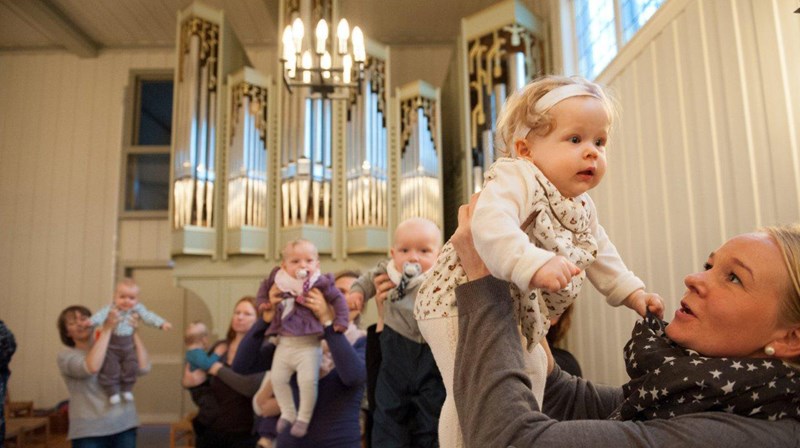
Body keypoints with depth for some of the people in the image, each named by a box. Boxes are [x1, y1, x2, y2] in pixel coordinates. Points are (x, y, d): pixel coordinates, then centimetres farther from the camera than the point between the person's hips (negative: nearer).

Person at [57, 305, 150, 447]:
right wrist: (107, 329, -16)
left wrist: (133, 333, -4)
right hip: (89, 431, -3)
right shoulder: (66, 355, 0)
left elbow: (143, 368, -3)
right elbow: (92, 367, -21)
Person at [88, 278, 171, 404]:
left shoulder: (137, 309, -2)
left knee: (131, 367, -2)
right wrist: (92, 321, -50)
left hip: (128, 346, 3)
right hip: (111, 347, -3)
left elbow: (148, 316, -8)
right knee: (110, 368, -9)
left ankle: (127, 389, 19)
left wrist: (162, 323, -22)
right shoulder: (110, 309, -11)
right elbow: (101, 315, -28)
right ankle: (113, 392, 9)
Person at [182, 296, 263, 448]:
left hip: (242, 435, -5)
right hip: (208, 430, 5)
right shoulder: (219, 347, 7)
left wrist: (218, 369, -15)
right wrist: (192, 380, -6)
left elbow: (252, 386, -25)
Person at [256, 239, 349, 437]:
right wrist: (262, 301, 12)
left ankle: (304, 417, 9)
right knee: (277, 378, 9)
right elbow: (265, 285, 24)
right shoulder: (278, 279, 3)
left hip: (308, 344, -5)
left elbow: (338, 299, -5)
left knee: (308, 380, -14)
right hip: (284, 343, 5)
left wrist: (340, 322, -12)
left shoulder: (320, 282, -10)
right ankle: (288, 413, 29)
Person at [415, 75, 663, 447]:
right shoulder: (515, 178, -24)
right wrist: (533, 264, -55)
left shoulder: (581, 208, 7)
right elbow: (490, 224, -44)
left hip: (520, 311, 10)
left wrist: (629, 290, 20)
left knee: (532, 370, 23)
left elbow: (598, 254, 23)